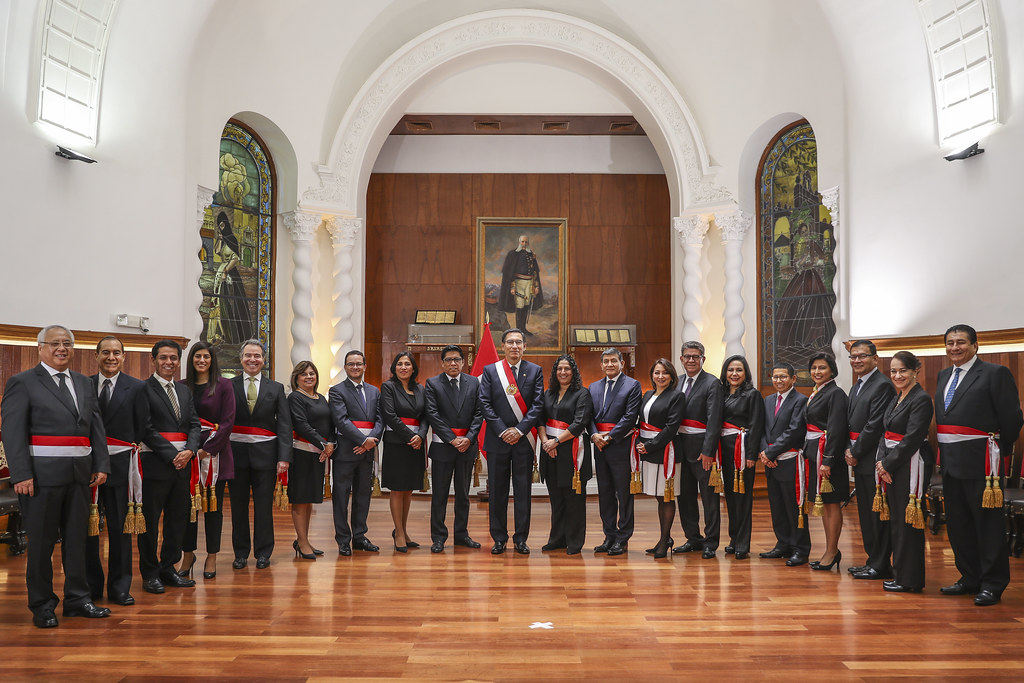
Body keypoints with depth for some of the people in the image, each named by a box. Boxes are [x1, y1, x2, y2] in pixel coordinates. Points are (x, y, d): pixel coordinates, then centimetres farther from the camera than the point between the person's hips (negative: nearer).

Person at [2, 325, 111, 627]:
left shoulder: (84, 383, 15)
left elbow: (96, 427, 14)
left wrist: (101, 465, 5)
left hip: (80, 473, 5)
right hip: (42, 474, -5)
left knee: (77, 537, 12)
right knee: (41, 541, 4)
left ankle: (77, 599, 23)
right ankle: (42, 606, 16)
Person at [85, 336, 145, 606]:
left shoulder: (136, 387, 1)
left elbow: (141, 429, 0)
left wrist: (133, 459, -5)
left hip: (119, 464, -2)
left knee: (120, 527, 5)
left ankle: (119, 586, 17)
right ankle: (91, 585, 23)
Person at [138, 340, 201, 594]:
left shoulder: (184, 391, 15)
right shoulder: (144, 389, -5)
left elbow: (194, 424, 11)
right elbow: (147, 429, -12)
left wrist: (189, 451, -8)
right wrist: (171, 455, -15)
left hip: (182, 463, 6)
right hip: (155, 463, -6)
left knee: (178, 518, 11)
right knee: (150, 519, 3)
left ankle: (168, 568, 23)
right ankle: (150, 573, 14)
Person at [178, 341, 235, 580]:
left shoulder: (223, 385, 0)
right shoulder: (183, 386, 9)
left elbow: (228, 421, -6)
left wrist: (207, 449, -13)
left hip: (215, 452, -2)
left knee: (213, 505, 3)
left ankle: (211, 557, 12)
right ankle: (188, 554, 18)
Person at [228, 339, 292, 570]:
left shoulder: (276, 388, 6)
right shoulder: (228, 387, 5)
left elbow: (284, 425, 1)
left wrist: (284, 456, -9)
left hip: (265, 453, 0)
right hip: (236, 452, 0)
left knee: (264, 506, 5)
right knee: (238, 505, 9)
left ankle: (263, 553, 18)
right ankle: (240, 552, 22)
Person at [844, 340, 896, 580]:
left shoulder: (882, 385, -13)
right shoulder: (856, 388, 18)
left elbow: (874, 425, -18)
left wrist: (856, 453, -12)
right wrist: (849, 450, 2)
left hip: (874, 459, -10)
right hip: (859, 460, 10)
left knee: (878, 513, -3)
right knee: (866, 513, 15)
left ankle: (880, 565, 4)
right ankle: (873, 559, 24)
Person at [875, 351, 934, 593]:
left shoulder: (921, 400, -12)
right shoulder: (895, 398, 15)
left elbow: (912, 439, -17)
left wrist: (888, 464, -12)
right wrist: (881, 461, 0)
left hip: (911, 465, -8)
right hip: (891, 465, 8)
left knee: (906, 519, -3)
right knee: (895, 518, 11)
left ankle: (908, 579, 6)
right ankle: (900, 571, 21)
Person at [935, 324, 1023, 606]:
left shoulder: (995, 373, -7)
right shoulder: (943, 376, 14)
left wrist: (1000, 450, 0)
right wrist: (944, 452, 9)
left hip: (980, 462, -7)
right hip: (950, 463, 8)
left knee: (988, 524, 1)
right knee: (957, 523, 14)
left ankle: (992, 584, 12)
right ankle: (970, 577, 27)